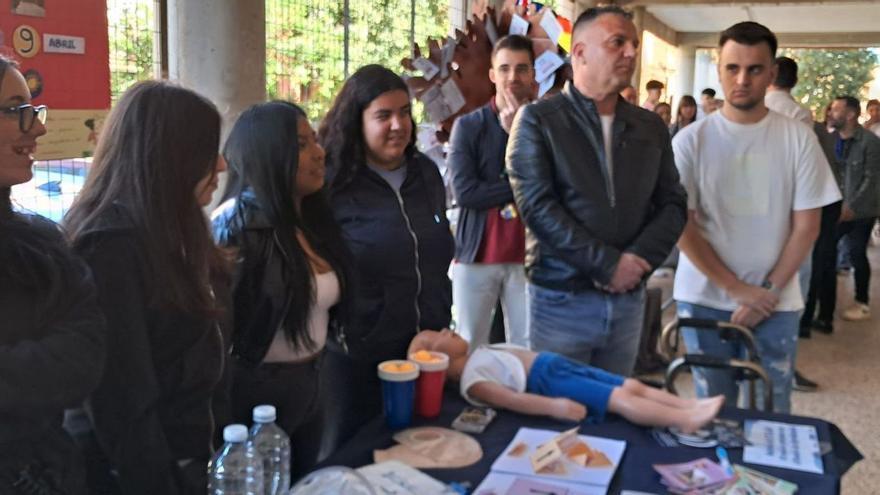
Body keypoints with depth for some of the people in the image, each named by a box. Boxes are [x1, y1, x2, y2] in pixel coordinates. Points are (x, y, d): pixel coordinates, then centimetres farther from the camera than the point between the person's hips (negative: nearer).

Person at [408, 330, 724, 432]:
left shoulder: (480, 354, 22)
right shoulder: (470, 380, -8)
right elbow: (509, 399, -20)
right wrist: (553, 407, -29)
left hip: (558, 365, 9)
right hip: (545, 381, -9)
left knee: (634, 386, 1)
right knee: (622, 400, -19)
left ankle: (690, 406, 0)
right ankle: (685, 421, -18)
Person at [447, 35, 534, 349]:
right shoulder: (468, 126, -1)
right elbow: (465, 192, -13)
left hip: (526, 256, 1)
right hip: (476, 255, -1)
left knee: (527, 350, 5)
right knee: (469, 348, 8)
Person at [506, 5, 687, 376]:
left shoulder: (650, 127, 10)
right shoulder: (538, 120, -5)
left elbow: (672, 203, 7)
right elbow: (537, 206, -14)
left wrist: (640, 258, -12)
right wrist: (608, 264, -17)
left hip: (628, 300, 5)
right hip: (561, 298, -4)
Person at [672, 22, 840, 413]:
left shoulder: (798, 139, -2)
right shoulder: (690, 140, -4)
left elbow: (806, 226, 0)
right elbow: (682, 226, -5)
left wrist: (769, 291, -8)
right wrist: (738, 289, -10)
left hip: (776, 302, 1)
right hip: (705, 299, 0)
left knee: (772, 412, 8)